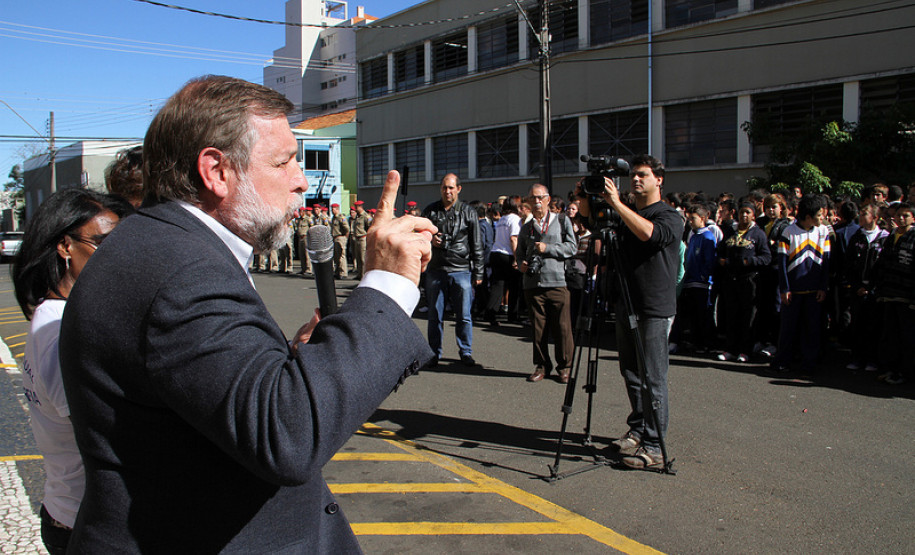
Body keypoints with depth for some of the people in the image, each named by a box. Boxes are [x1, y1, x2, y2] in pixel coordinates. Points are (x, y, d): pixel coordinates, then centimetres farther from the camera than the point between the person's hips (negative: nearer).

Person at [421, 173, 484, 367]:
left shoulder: (468, 212, 5)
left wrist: (478, 273, 2)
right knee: (434, 315, 6)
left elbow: (477, 245, 6)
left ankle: (466, 352, 15)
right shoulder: (430, 211, 8)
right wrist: (430, 240, -5)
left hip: (461, 270, -1)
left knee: (464, 315, 1)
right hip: (435, 269, 2)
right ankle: (434, 352, 18)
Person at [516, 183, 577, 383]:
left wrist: (547, 248, -9)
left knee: (562, 327, -3)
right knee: (538, 327, 5)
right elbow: (519, 252, 26)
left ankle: (564, 367, 11)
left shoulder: (561, 220, 9)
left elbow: (572, 247, 1)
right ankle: (542, 366, 17)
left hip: (557, 281, -3)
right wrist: (521, 264, 5)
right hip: (532, 283, 3)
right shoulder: (526, 227, 19)